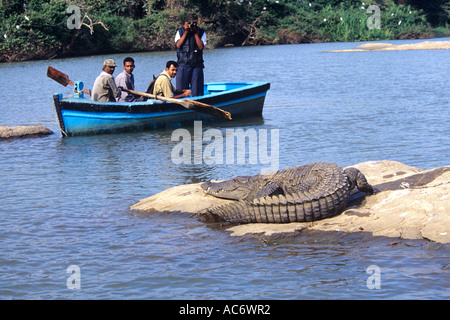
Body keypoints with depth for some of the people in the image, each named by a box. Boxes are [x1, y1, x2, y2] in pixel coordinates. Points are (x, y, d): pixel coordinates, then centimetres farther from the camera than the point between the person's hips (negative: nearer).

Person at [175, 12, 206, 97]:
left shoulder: (201, 32, 7)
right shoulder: (180, 31, 8)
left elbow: (201, 47, -5)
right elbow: (178, 45, -6)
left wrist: (195, 33, -8)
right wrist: (186, 32, -7)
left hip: (197, 65, 0)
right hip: (183, 65, 0)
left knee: (197, 91, 0)